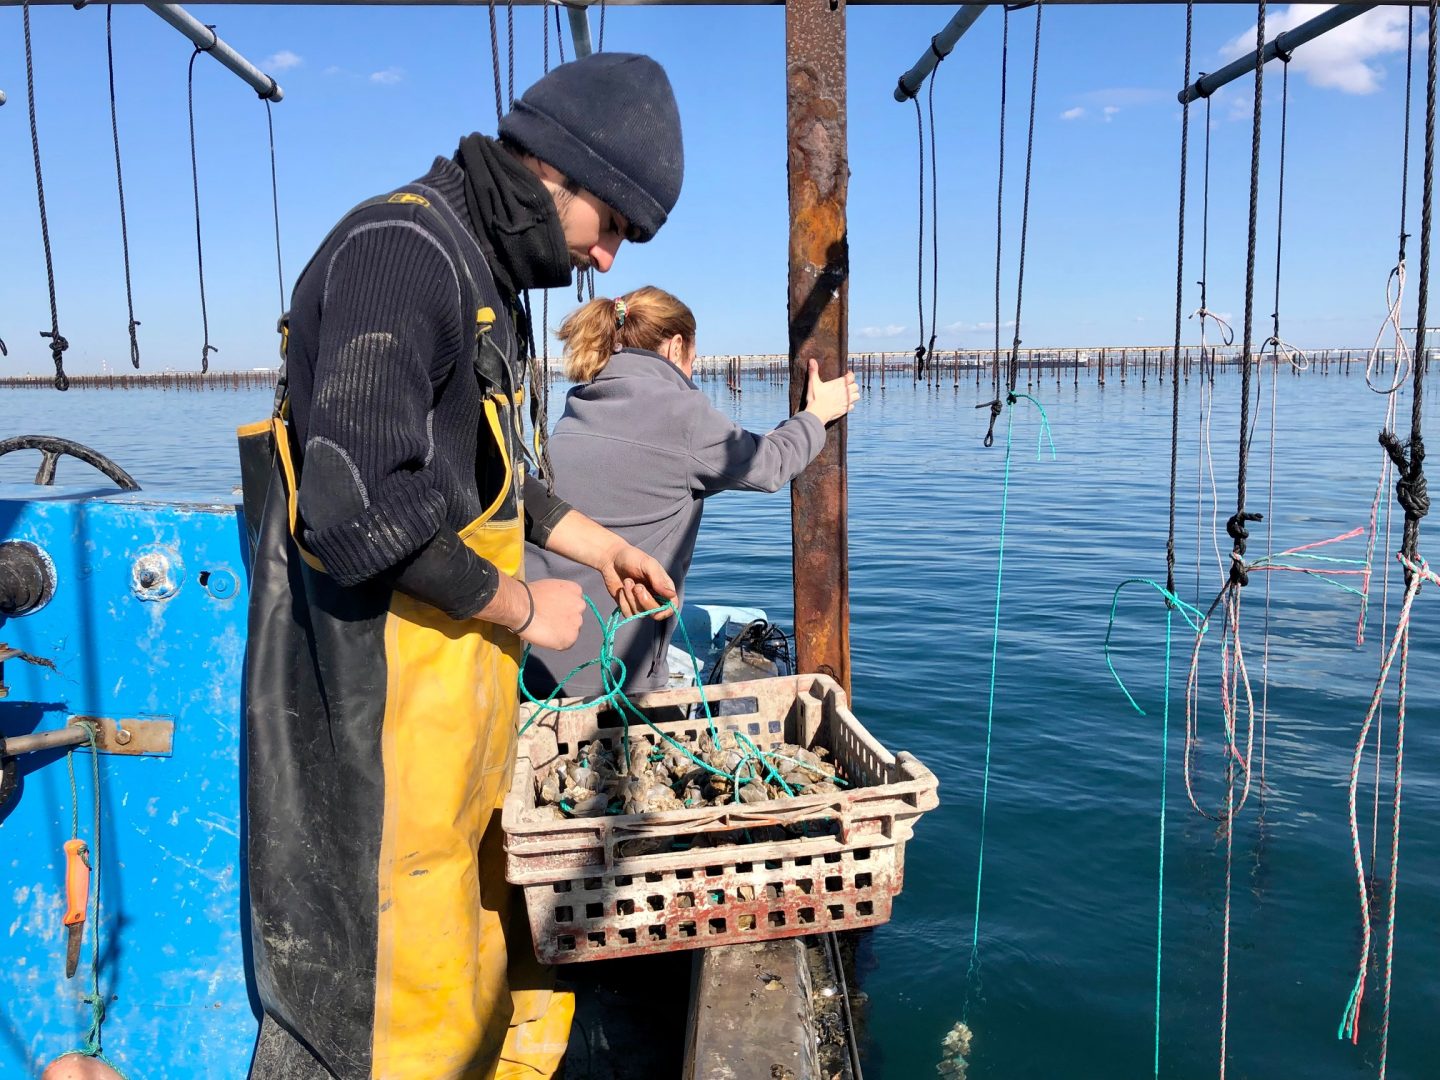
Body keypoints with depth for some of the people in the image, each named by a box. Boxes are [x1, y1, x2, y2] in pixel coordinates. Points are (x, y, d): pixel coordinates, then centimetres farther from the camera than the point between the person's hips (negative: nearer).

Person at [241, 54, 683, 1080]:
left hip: (455, 677, 10)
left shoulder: (481, 274, 15)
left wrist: (603, 546, 20)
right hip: (379, 690, -10)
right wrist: (522, 605, -15)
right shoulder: (400, 254, -18)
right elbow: (360, 510, -27)